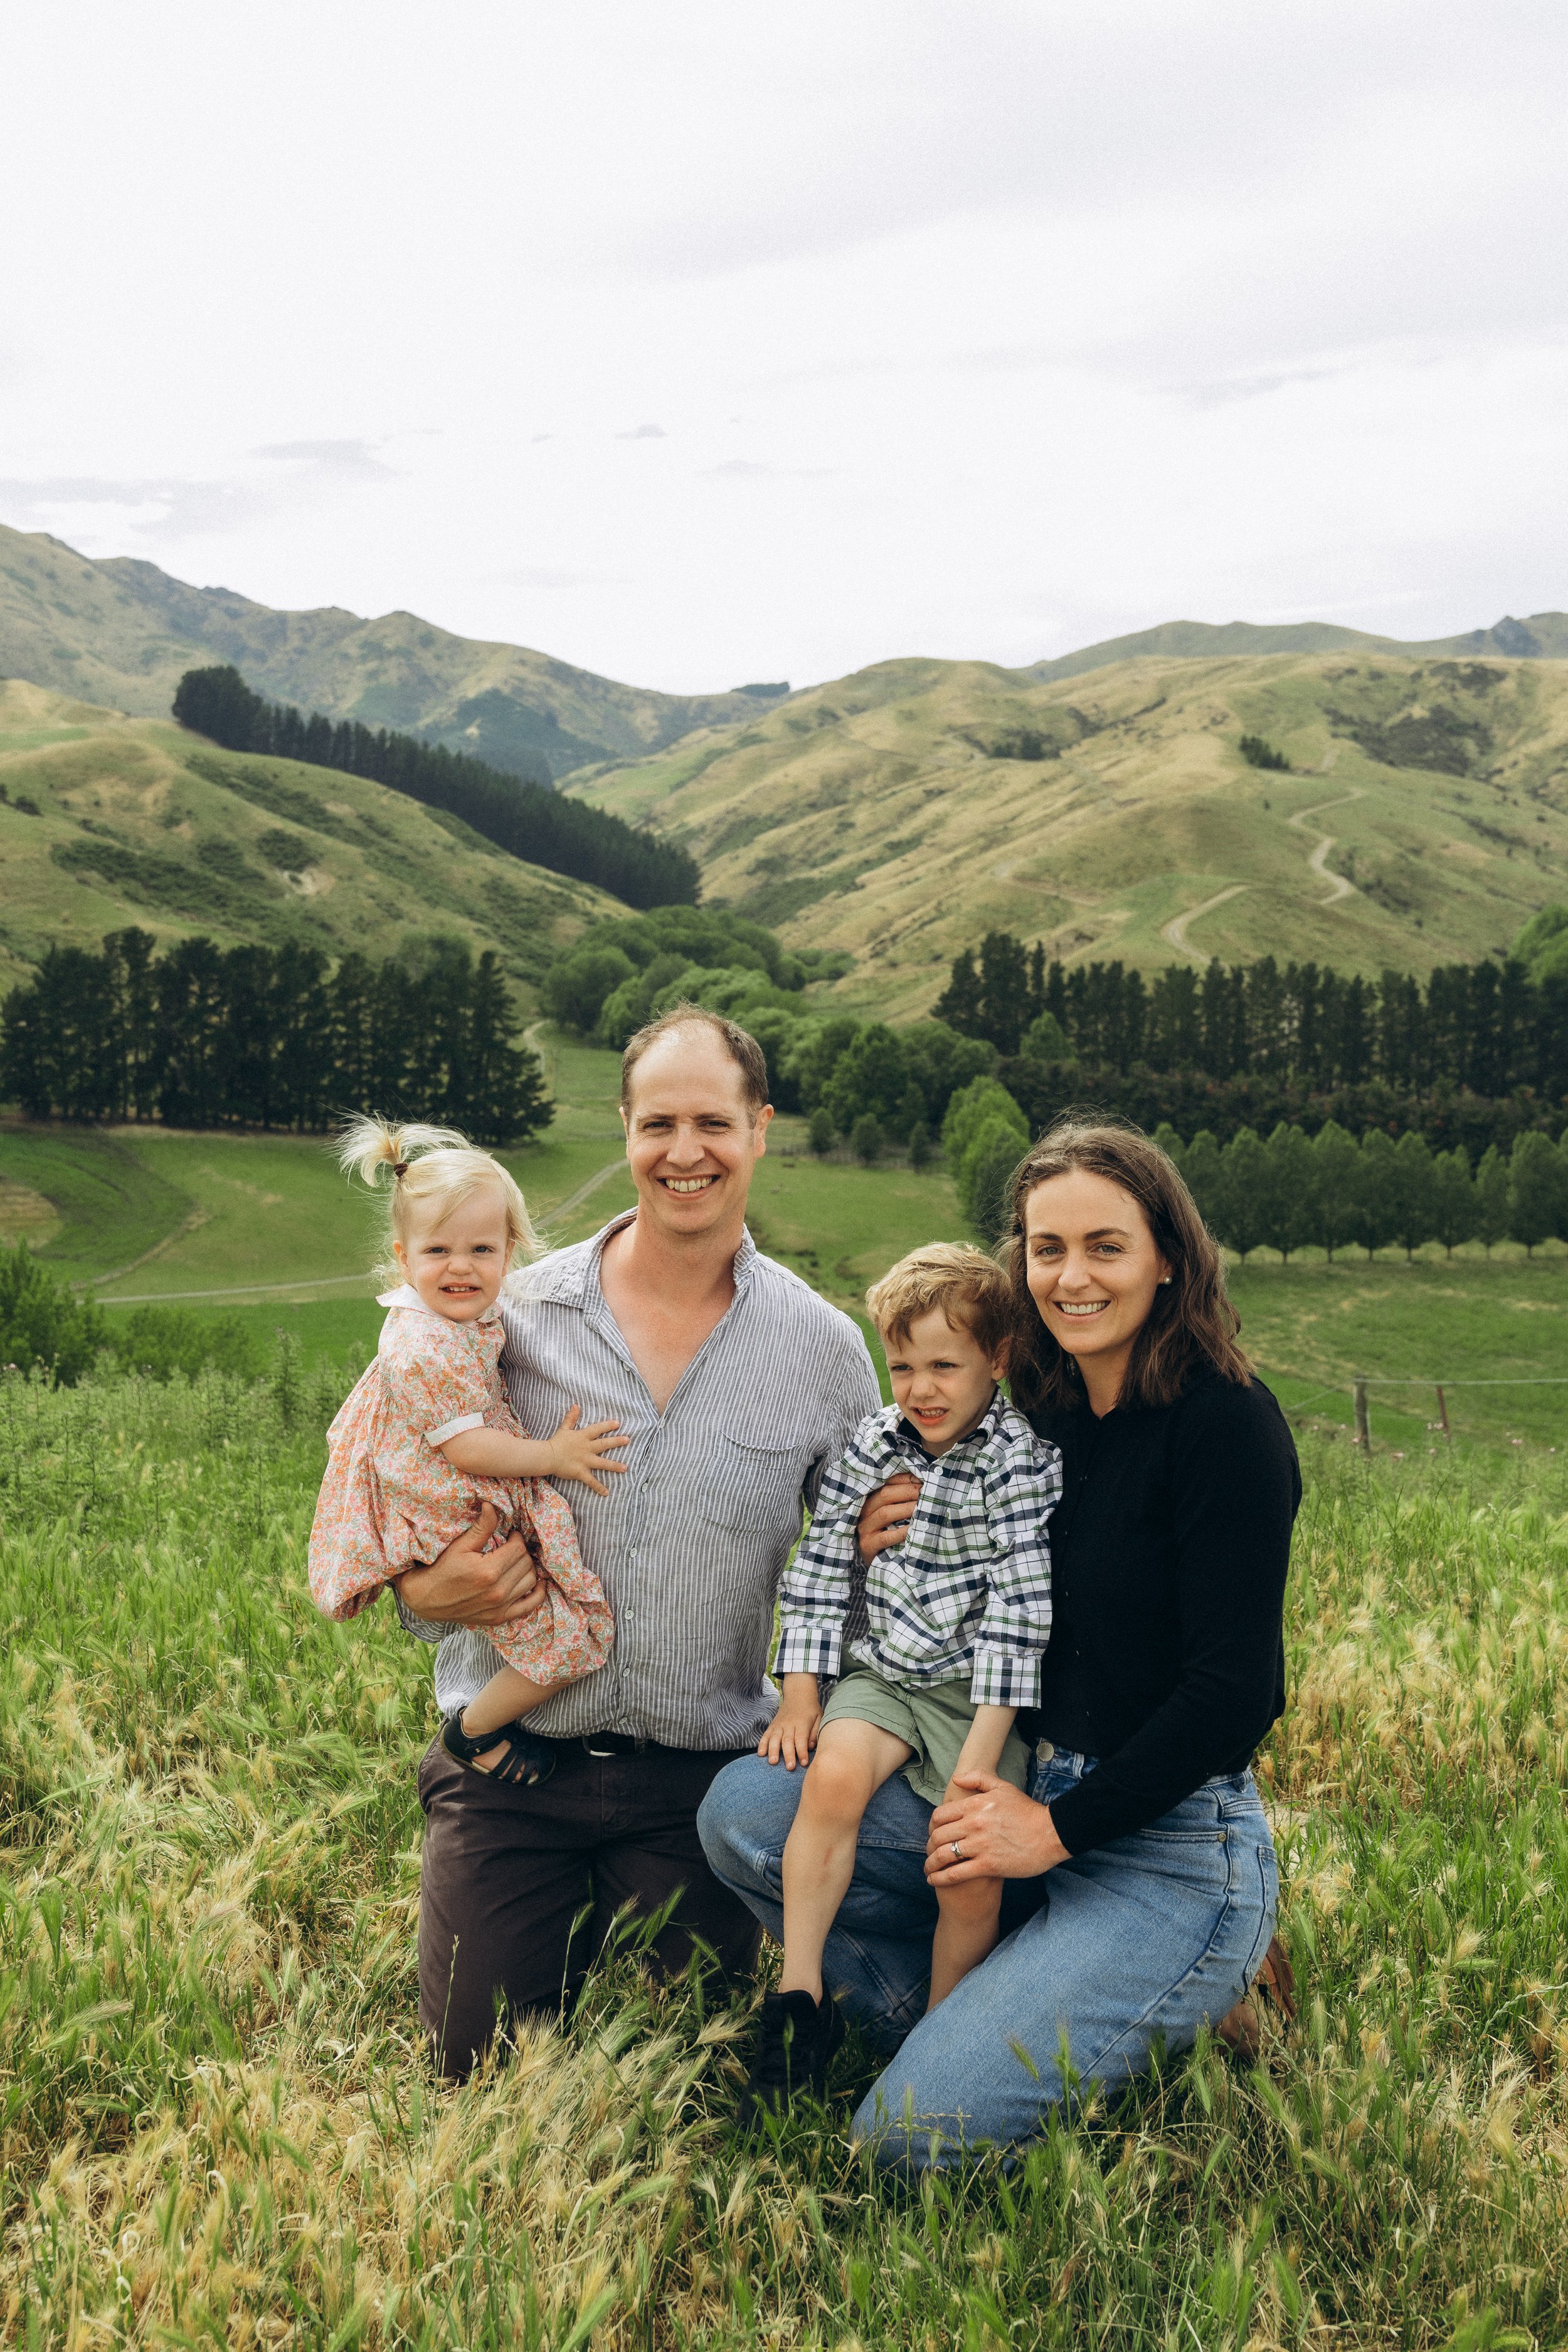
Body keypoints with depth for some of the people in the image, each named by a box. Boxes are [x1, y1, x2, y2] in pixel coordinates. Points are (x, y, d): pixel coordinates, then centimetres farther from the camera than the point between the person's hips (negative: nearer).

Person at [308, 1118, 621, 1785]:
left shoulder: (469, 1319, 4)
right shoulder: (425, 1349, -28)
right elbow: (467, 1449, -25)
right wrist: (554, 1456, -19)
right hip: (455, 1530, -10)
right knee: (567, 1637, -9)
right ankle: (473, 1731, 11)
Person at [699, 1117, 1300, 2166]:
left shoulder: (1228, 1423, -15)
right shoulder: (1043, 1418, 7)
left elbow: (1233, 1696, -18)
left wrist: (1059, 1830, -14)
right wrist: (890, 1555, -2)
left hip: (1175, 1850, -7)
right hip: (1034, 1791, 7)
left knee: (917, 2132, -16)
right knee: (747, 1807, -7)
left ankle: (1185, 2014, 5)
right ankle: (987, 2012, 2)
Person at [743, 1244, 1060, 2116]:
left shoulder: (1027, 1461, -10)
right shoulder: (873, 1442, 3)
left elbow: (1020, 1606, -15)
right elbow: (822, 1566, 7)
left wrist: (982, 1748, -19)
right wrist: (801, 1692, 1)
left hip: (975, 1691, -3)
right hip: (881, 1676, 3)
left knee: (973, 1864, -17)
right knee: (833, 1777, -26)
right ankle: (802, 1997, -15)